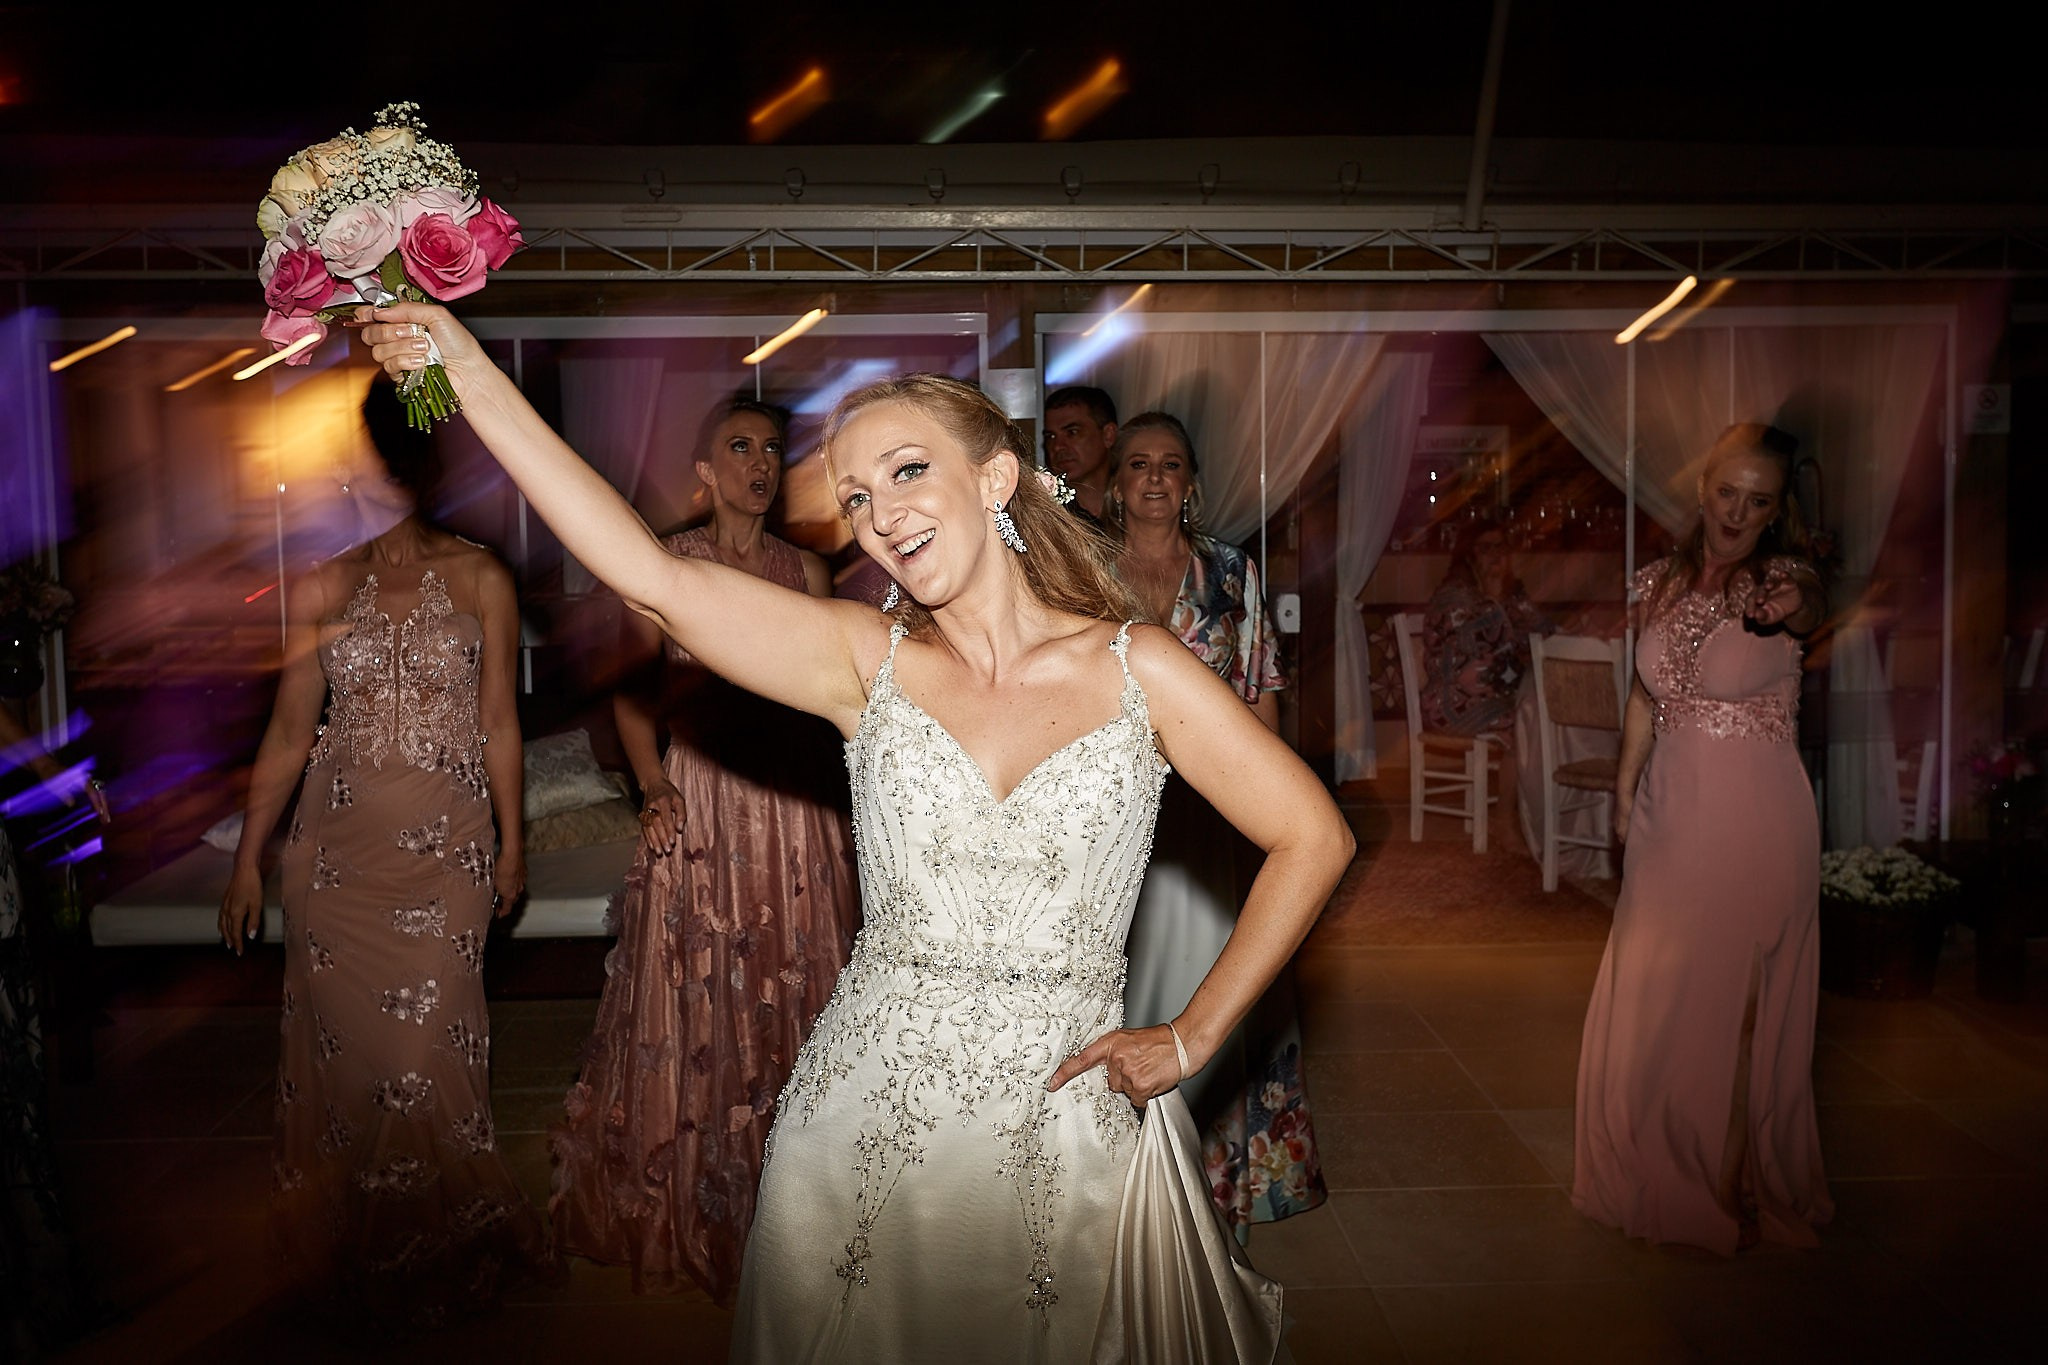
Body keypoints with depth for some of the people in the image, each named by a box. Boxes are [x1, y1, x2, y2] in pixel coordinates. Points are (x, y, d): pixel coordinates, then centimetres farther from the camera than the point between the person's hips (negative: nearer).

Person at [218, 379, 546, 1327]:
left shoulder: (478, 578, 0)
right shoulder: (320, 591, 4)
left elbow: (498, 721, 3)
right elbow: (289, 732, 8)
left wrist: (511, 842, 5)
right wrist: (248, 857, 8)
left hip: (446, 845, -2)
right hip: (338, 845, 2)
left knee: (430, 1035, -1)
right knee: (345, 1034, 7)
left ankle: (440, 1249, 20)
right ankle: (354, 1255, 27)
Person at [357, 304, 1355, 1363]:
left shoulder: (1135, 668, -3)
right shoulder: (867, 662, -2)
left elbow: (1313, 838, 2)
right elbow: (651, 577, -13)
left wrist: (1192, 1038, 0)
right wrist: (472, 378, -17)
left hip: (1064, 1126, 0)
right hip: (864, 1113, 1)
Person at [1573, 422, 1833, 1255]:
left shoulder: (1781, 580, -9)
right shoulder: (1662, 582, 2)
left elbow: (1812, 609, -29)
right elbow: (1645, 695, 8)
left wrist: (1794, 610, -47)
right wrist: (1624, 795, 8)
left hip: (1755, 820, -5)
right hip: (1668, 812, 5)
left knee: (1738, 1003, 5)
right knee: (1650, 997, 15)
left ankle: (1734, 1186, 25)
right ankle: (1658, 1173, 36)